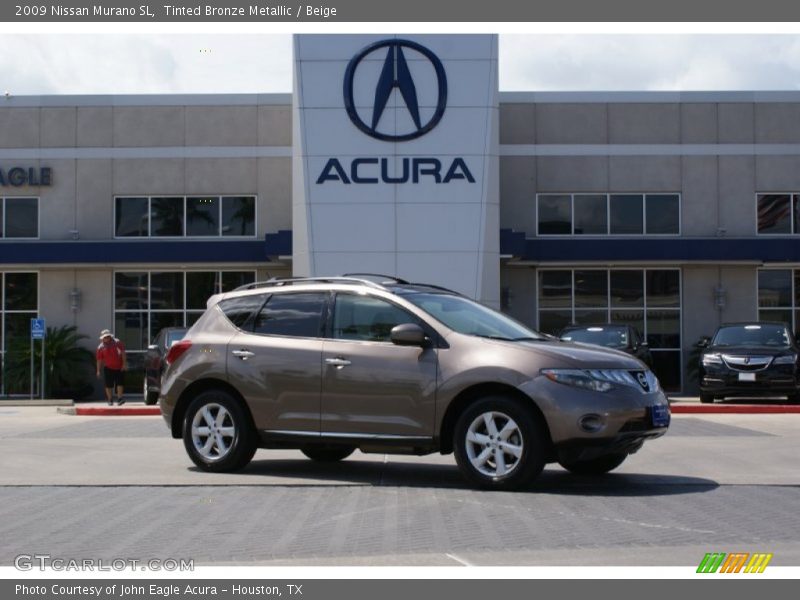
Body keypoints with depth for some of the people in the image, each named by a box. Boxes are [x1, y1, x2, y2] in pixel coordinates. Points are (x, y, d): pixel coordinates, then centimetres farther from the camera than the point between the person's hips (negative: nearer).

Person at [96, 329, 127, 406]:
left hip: (119, 367, -1)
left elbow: (122, 352, -2)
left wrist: (124, 363, -10)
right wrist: (98, 371, 1)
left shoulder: (117, 343, 0)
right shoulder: (101, 347, 2)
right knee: (109, 385, 2)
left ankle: (119, 398, 1)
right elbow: (99, 360, 3)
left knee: (119, 383, -5)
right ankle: (110, 400, 14)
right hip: (108, 368, 1)